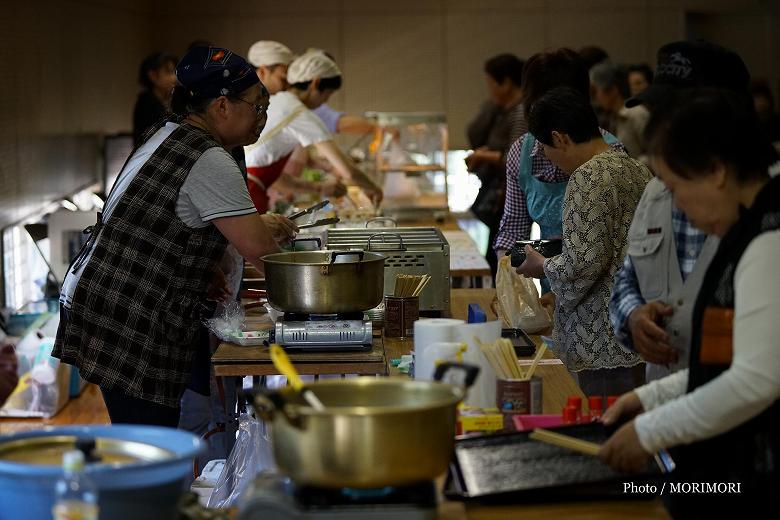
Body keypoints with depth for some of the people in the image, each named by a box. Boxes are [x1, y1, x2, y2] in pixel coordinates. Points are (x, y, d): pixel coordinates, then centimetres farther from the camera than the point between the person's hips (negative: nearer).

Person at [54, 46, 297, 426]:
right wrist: (276, 227, 3)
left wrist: (206, 274, 14)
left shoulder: (163, 136, 16)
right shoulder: (210, 162, -15)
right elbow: (256, 246, -19)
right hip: (130, 323, -10)